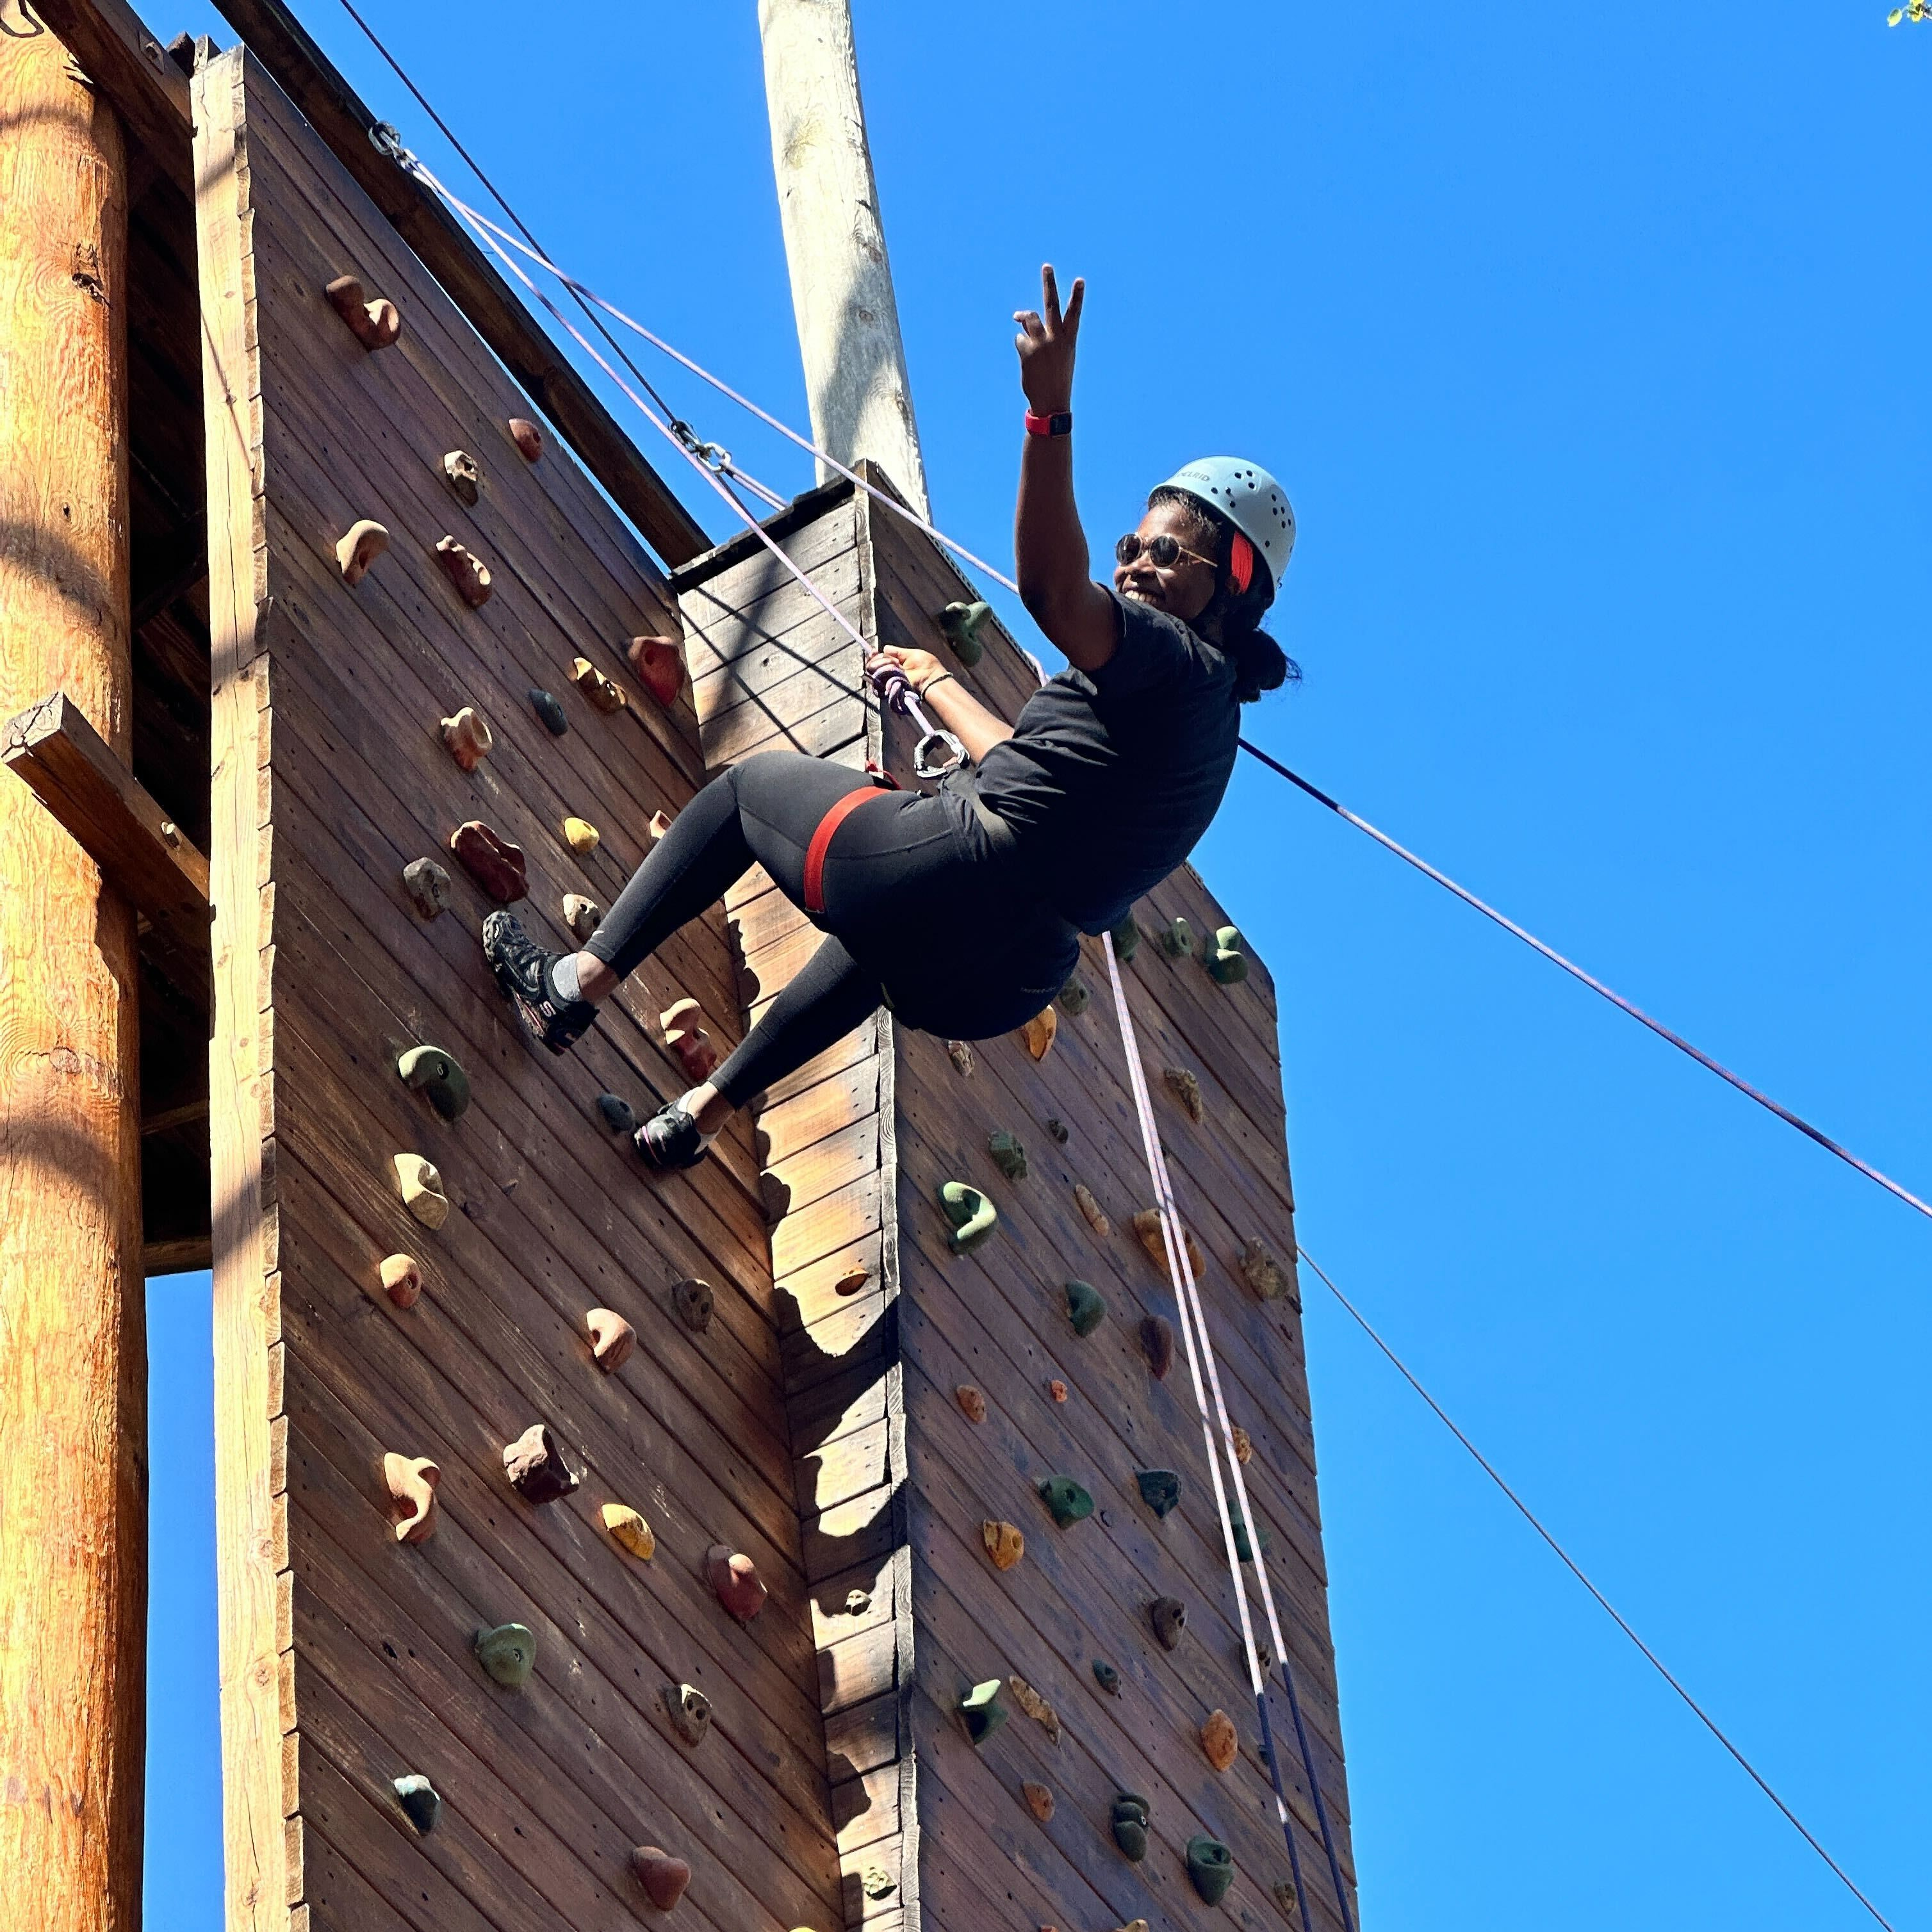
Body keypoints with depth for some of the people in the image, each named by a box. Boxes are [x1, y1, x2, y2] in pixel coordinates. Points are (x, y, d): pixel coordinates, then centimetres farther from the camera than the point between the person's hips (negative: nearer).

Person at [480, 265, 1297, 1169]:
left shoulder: (1182, 662, -10)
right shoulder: (1198, 706, 18)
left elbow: (1049, 587, -33)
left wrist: (1052, 410, -42)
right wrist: (937, 685, 45)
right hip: (1001, 982, 9)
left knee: (749, 782, 17)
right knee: (874, 944, 46)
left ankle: (581, 982, 15)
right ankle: (703, 1111, 48)